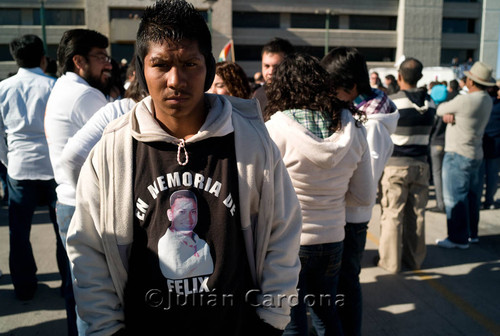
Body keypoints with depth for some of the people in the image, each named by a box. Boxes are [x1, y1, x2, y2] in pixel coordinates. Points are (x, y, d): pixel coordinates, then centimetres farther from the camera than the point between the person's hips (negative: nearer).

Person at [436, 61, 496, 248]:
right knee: (471, 196, 16)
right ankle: (471, 234, 27)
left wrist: (445, 111, 10)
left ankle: (459, 239, 5)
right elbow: (446, 110, 6)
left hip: (458, 155, -9)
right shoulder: (486, 100, 7)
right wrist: (449, 114, -13)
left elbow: (440, 110, -7)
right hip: (475, 154, 9)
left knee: (455, 198, -2)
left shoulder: (464, 101, -22)